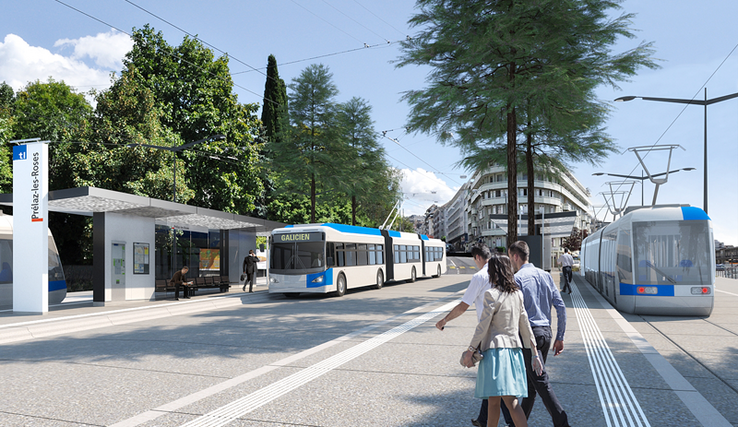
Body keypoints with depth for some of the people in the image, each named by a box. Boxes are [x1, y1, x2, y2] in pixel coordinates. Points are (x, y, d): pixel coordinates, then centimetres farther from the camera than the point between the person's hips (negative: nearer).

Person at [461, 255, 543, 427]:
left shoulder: (491, 294, -12)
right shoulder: (517, 294, 9)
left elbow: (483, 327, -13)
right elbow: (525, 326, 11)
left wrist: (470, 351, -6)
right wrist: (535, 354, 14)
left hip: (496, 349, -8)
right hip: (514, 348, 8)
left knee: (510, 400, -6)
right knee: (493, 400, 14)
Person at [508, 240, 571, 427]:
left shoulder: (517, 278, -10)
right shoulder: (545, 275, 10)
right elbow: (561, 306, 8)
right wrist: (560, 337, 13)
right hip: (545, 332, 8)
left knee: (541, 382, -4)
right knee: (530, 380, 16)